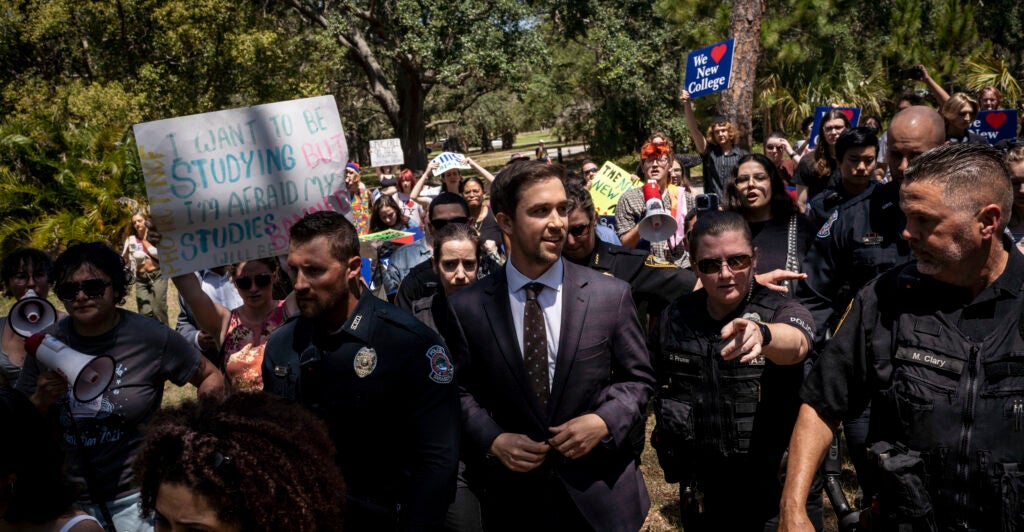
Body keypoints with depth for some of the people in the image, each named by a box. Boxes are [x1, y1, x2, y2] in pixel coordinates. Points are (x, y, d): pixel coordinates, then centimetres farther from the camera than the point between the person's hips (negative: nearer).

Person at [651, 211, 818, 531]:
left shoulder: (782, 312, -13)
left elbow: (795, 344, -37)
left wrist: (761, 334, -57)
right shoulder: (674, 318, -3)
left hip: (775, 495, -3)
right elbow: (658, 384, 14)